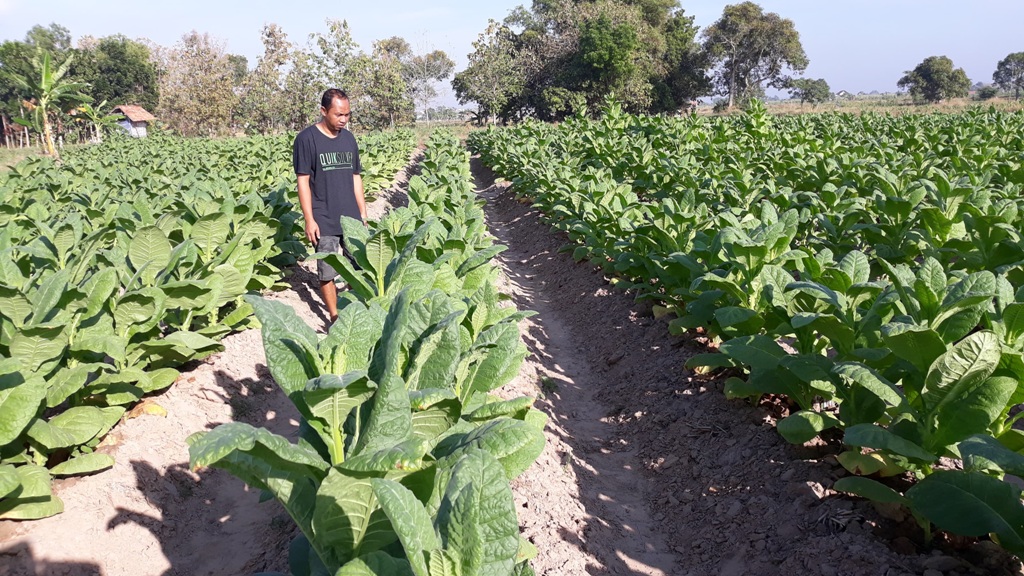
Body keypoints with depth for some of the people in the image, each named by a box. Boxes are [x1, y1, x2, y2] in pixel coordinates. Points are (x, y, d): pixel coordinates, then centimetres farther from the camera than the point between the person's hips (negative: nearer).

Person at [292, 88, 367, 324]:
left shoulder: (349, 138, 9)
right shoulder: (307, 139, -8)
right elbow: (303, 181, -9)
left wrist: (363, 213, 11)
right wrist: (309, 219, -13)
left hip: (351, 217, 5)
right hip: (323, 221, -5)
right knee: (328, 272, 1)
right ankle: (335, 317, 13)